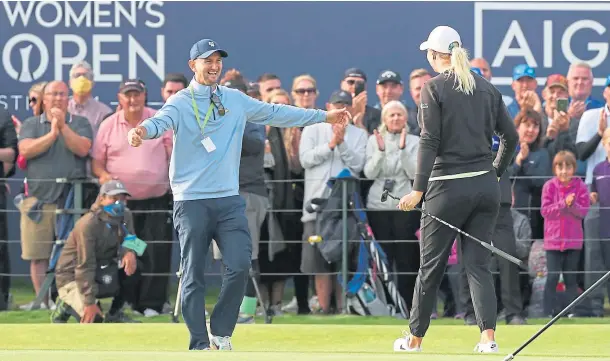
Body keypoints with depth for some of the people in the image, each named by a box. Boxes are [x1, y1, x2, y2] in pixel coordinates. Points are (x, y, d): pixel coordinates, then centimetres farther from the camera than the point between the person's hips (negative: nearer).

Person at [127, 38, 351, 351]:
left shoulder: (236, 100, 13)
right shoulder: (180, 102, -2)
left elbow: (275, 113, 20)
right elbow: (161, 121, -22)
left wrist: (323, 116, 21)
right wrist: (143, 131, -46)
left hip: (229, 199, 4)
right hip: (191, 201, -4)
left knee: (240, 266, -9)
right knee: (193, 275, -2)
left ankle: (221, 333, 8)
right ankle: (200, 345, 4)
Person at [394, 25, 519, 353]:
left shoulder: (434, 87, -6)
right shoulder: (486, 88, 9)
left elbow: (430, 141, -12)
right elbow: (510, 136, 9)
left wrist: (419, 190, -14)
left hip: (449, 188, -4)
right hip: (485, 186, 4)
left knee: (431, 265, 7)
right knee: (478, 265, 5)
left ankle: (415, 339, 17)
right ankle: (488, 336, -12)